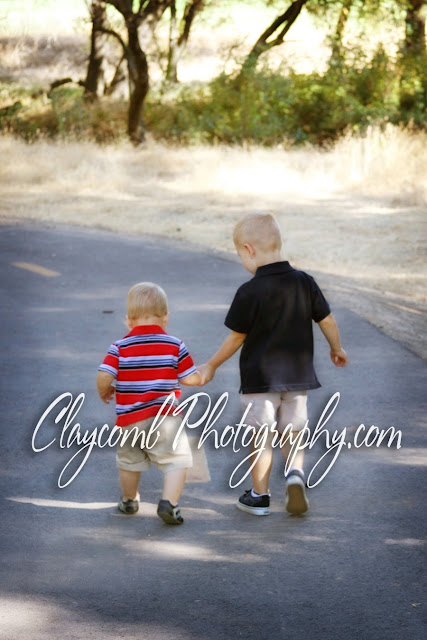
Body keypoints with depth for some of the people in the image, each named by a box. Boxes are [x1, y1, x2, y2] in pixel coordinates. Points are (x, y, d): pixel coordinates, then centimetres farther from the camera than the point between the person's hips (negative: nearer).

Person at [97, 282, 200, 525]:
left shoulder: (120, 348, -3)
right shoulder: (175, 346, -3)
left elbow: (104, 378, -12)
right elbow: (192, 379, -1)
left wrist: (104, 392, 10)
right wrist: (204, 374, 22)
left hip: (129, 420, 3)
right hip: (165, 419, -2)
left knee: (129, 460, 24)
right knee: (177, 460, 3)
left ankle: (129, 500, 42)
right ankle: (169, 502, -15)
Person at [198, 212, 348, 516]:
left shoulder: (250, 292, -16)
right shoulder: (304, 282, -4)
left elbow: (237, 337, -8)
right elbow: (327, 320, 5)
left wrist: (211, 366, 6)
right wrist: (337, 348, 24)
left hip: (260, 378, -4)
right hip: (298, 375, 4)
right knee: (292, 434, 15)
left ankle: (259, 496, 15)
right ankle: (295, 473, -10)